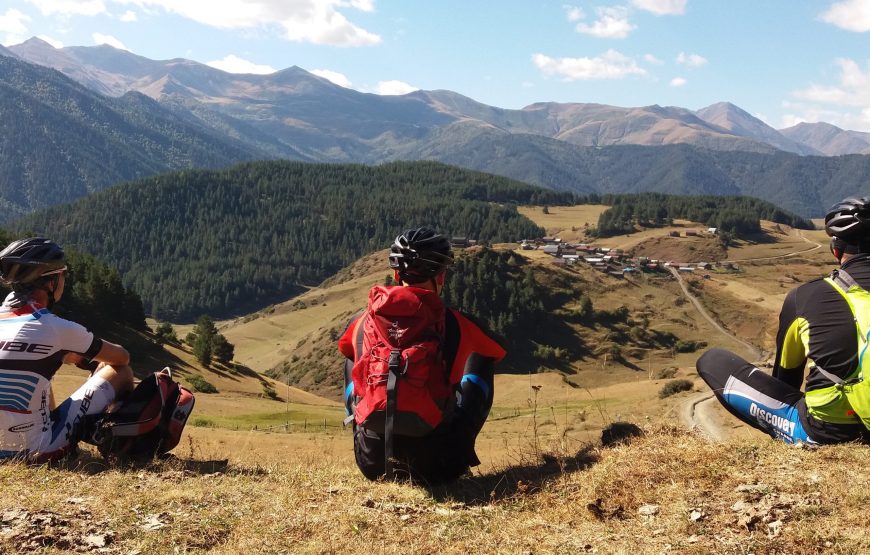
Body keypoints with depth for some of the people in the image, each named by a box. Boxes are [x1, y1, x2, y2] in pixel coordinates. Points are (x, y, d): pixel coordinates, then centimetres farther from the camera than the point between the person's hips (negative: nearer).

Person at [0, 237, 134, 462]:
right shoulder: (57, 328, -12)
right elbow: (122, 357, 4)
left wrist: (77, 356, 33)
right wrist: (97, 361, 26)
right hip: (33, 450, -7)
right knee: (121, 371, 5)